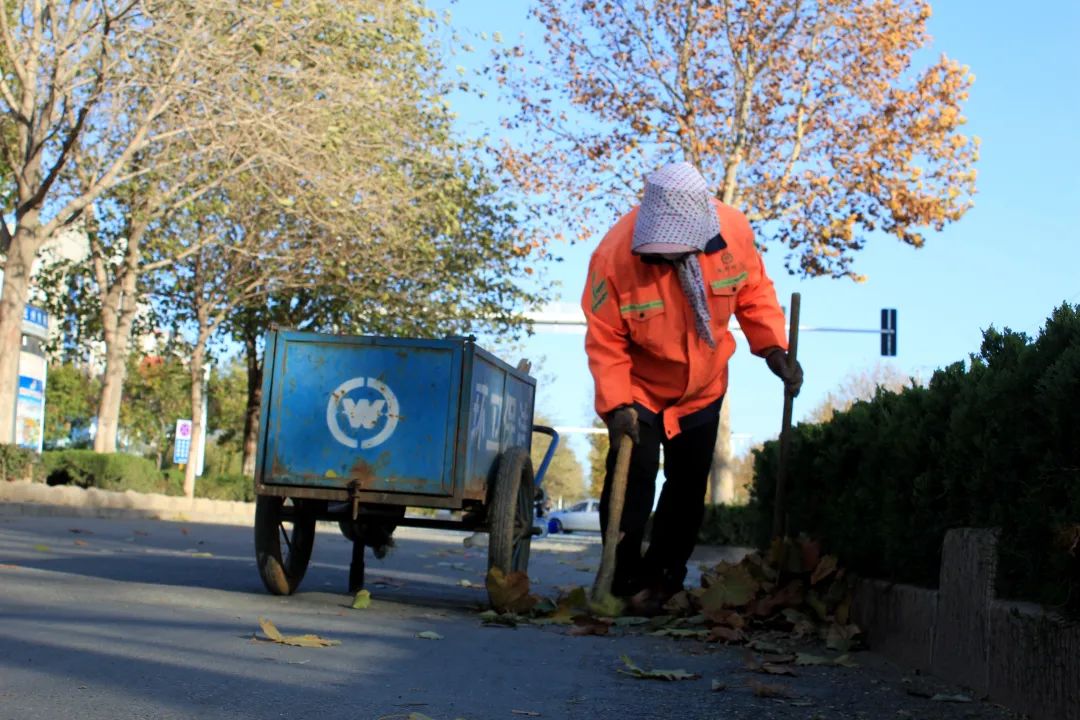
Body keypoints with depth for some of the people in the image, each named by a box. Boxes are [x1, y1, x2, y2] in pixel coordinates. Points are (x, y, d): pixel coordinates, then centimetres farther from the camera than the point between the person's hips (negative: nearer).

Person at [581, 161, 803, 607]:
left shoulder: (733, 230, -21)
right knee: (633, 476, -12)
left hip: (702, 388, 4)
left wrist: (773, 349, -15)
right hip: (639, 389, -4)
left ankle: (664, 579, 27)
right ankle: (624, 582, 3)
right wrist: (617, 403, -31)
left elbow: (754, 293, -4)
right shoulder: (614, 255, -30)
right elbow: (605, 341, -23)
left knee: (689, 485, 11)